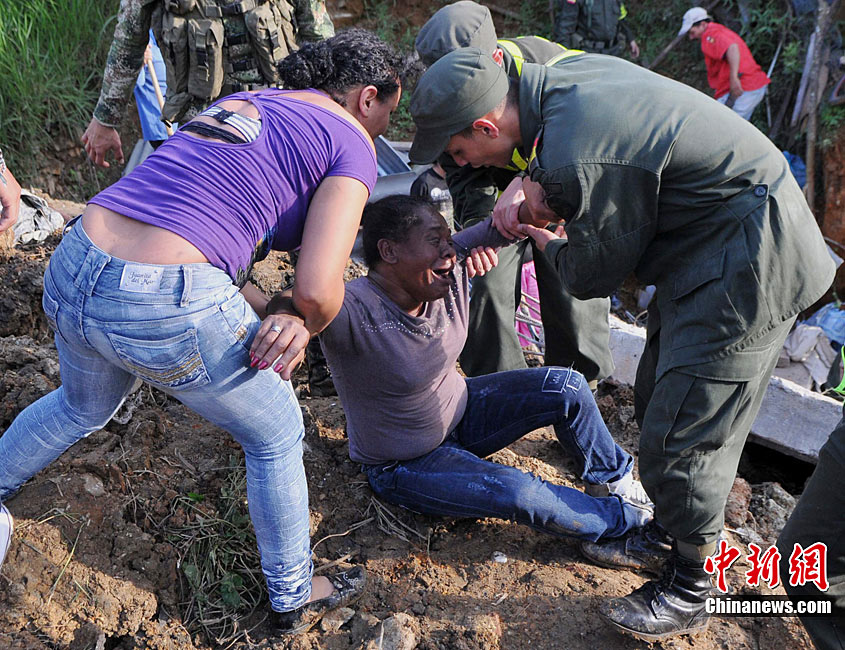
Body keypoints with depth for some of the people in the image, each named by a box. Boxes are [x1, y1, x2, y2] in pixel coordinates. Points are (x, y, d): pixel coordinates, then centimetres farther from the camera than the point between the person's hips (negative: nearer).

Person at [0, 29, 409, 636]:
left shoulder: (241, 102, 22)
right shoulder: (349, 142, -1)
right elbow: (318, 289, -14)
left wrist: (274, 315, 9)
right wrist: (298, 318, 9)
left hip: (71, 272, 7)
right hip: (169, 311, -7)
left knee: (82, 408, 38)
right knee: (276, 438, 19)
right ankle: (294, 599, 38)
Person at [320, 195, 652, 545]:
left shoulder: (453, 270, -14)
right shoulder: (355, 312, -34)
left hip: (460, 411, 7)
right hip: (404, 465, -6)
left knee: (567, 387, -5)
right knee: (519, 493, -25)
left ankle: (616, 479, 22)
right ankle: (626, 516, 3)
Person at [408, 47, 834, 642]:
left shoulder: (578, 159, -30)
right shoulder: (566, 75, -1)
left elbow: (592, 276, -15)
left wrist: (542, 238, 6)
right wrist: (538, 189, 2)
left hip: (746, 268, -10)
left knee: (680, 436, -5)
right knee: (657, 402, 18)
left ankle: (689, 595, 15)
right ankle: (667, 537, 36)